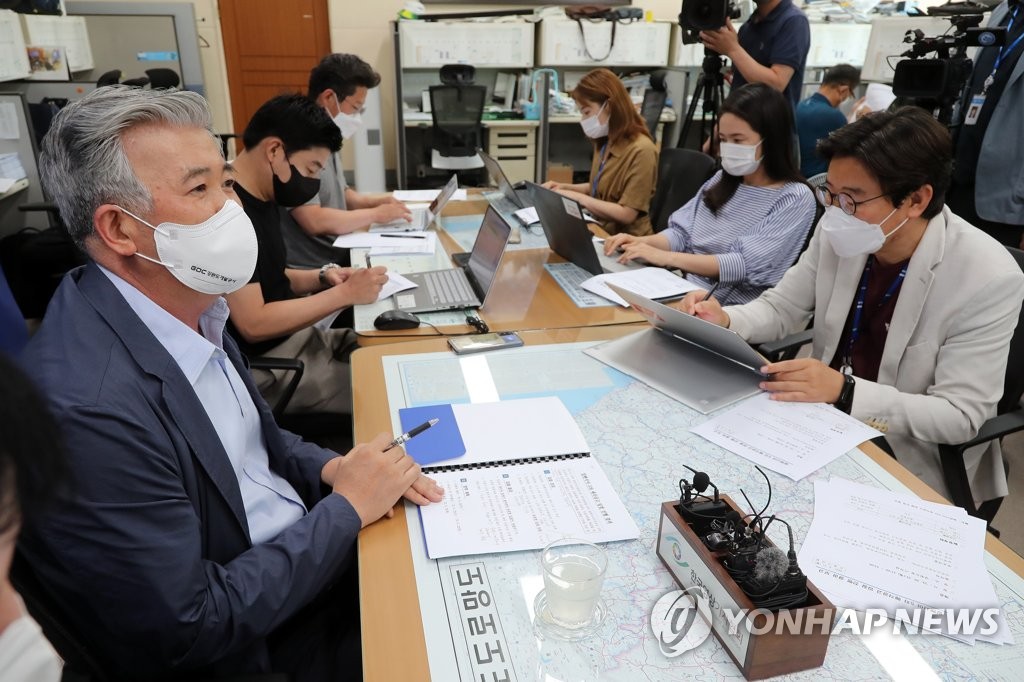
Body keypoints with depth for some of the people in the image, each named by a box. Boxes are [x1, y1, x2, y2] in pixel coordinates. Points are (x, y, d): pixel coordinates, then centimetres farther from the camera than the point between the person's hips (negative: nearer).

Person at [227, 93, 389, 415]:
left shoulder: (261, 201, 7)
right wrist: (344, 294, -20)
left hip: (299, 337, 10)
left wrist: (322, 277, 1)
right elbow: (253, 324, -26)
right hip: (266, 367, -9)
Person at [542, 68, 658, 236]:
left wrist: (577, 197, -17)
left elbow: (626, 214, -20)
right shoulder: (605, 142, 7)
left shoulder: (641, 150, -18)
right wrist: (566, 188, 6)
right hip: (601, 230, 7)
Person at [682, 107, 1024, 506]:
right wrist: (724, 322, -20)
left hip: (911, 462, -4)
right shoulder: (839, 233, -10)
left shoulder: (989, 280, -23)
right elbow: (782, 308, 2)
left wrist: (844, 392, -35)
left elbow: (960, 417, -22)